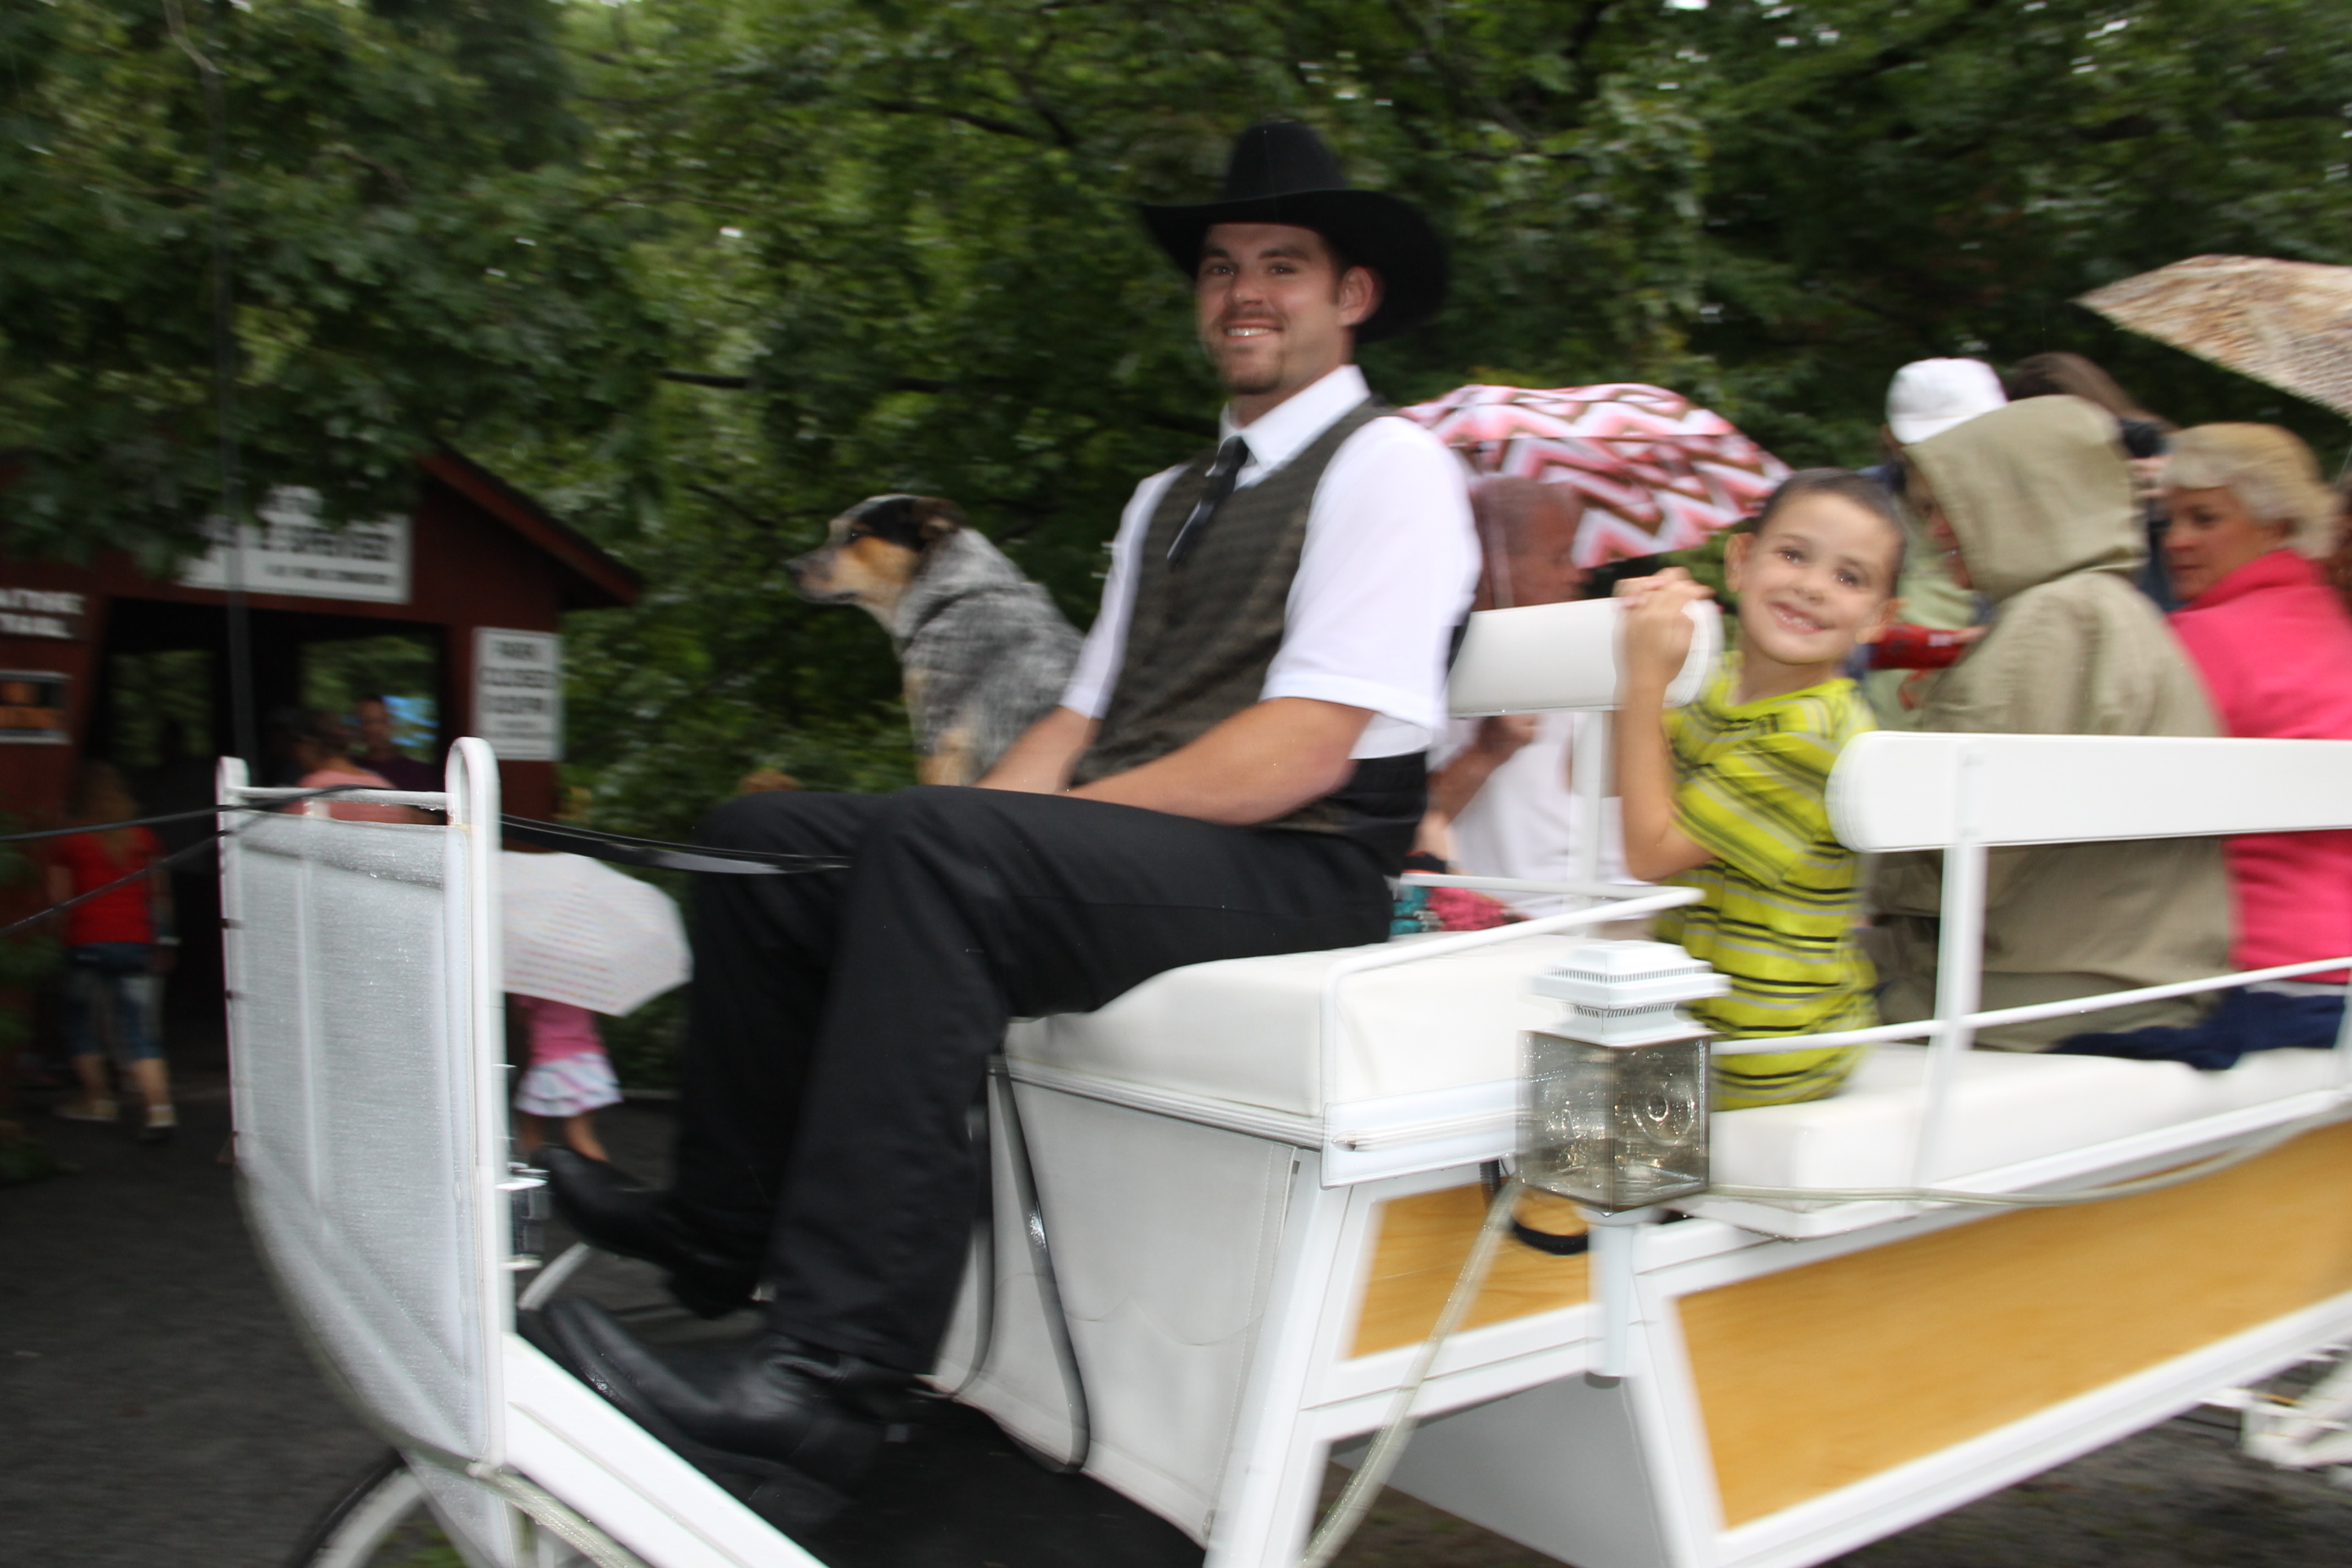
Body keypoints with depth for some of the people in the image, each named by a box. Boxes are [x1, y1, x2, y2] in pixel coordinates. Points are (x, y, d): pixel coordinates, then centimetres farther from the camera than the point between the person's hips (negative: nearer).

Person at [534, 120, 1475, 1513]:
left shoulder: (1390, 467, -3)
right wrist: (986, 810, -3)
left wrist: (1011, 824, -17)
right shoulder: (1169, 498, 24)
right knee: (769, 837, 0)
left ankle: (829, 1383, -32)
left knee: (933, 850, -32)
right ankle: (717, 1235, 6)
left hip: (1295, 876, -8)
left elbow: (1304, 751, -15)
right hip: (1124, 860, 8)